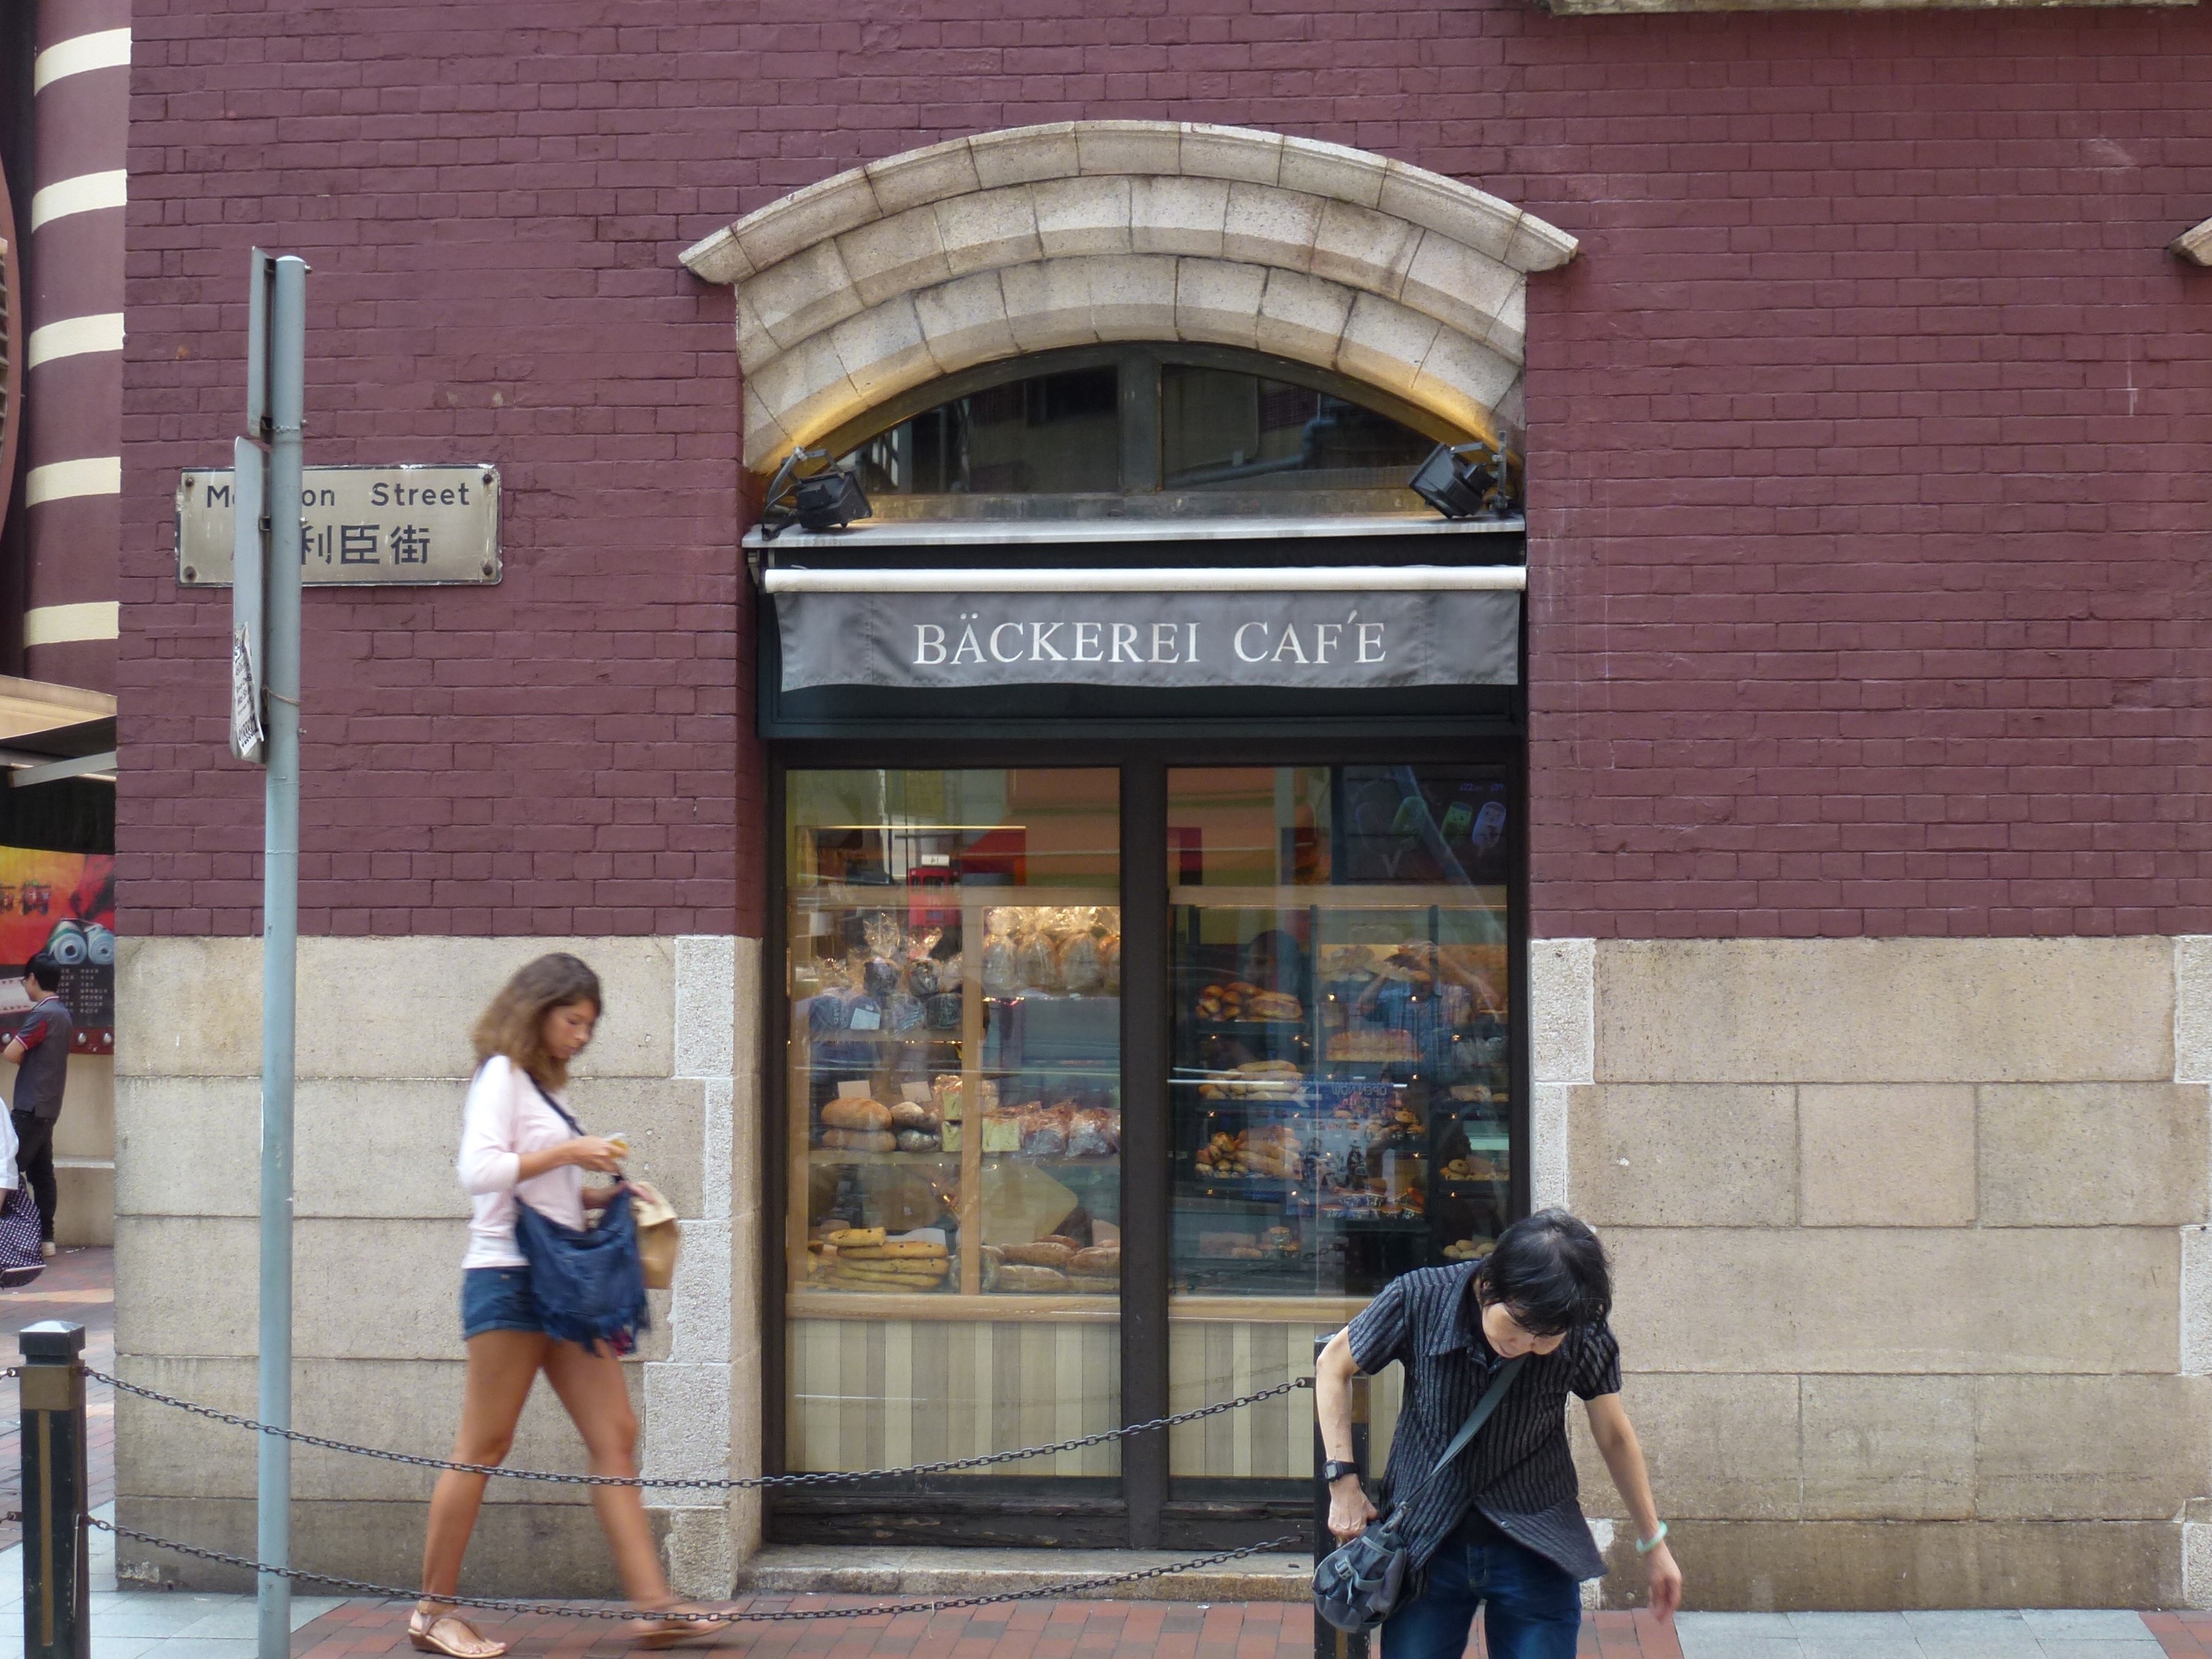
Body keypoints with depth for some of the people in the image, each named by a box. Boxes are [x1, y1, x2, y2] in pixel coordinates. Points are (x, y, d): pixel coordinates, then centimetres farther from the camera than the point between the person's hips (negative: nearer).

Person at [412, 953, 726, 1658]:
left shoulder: (544, 1086, 20)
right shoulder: (502, 1075, -5)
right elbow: (479, 1170, -18)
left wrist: (600, 1196, 9)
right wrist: (567, 1152, -17)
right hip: (507, 1278, -9)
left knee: (616, 1435, 1)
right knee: (482, 1447, -4)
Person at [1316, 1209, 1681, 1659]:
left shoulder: (1585, 1337, -14)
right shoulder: (1418, 1300, -17)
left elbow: (1614, 1436, 5)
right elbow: (1333, 1365, 1)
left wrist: (1653, 1544, 14)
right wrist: (1342, 1482, -4)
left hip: (1536, 1553, 0)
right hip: (1425, 1549, 0)